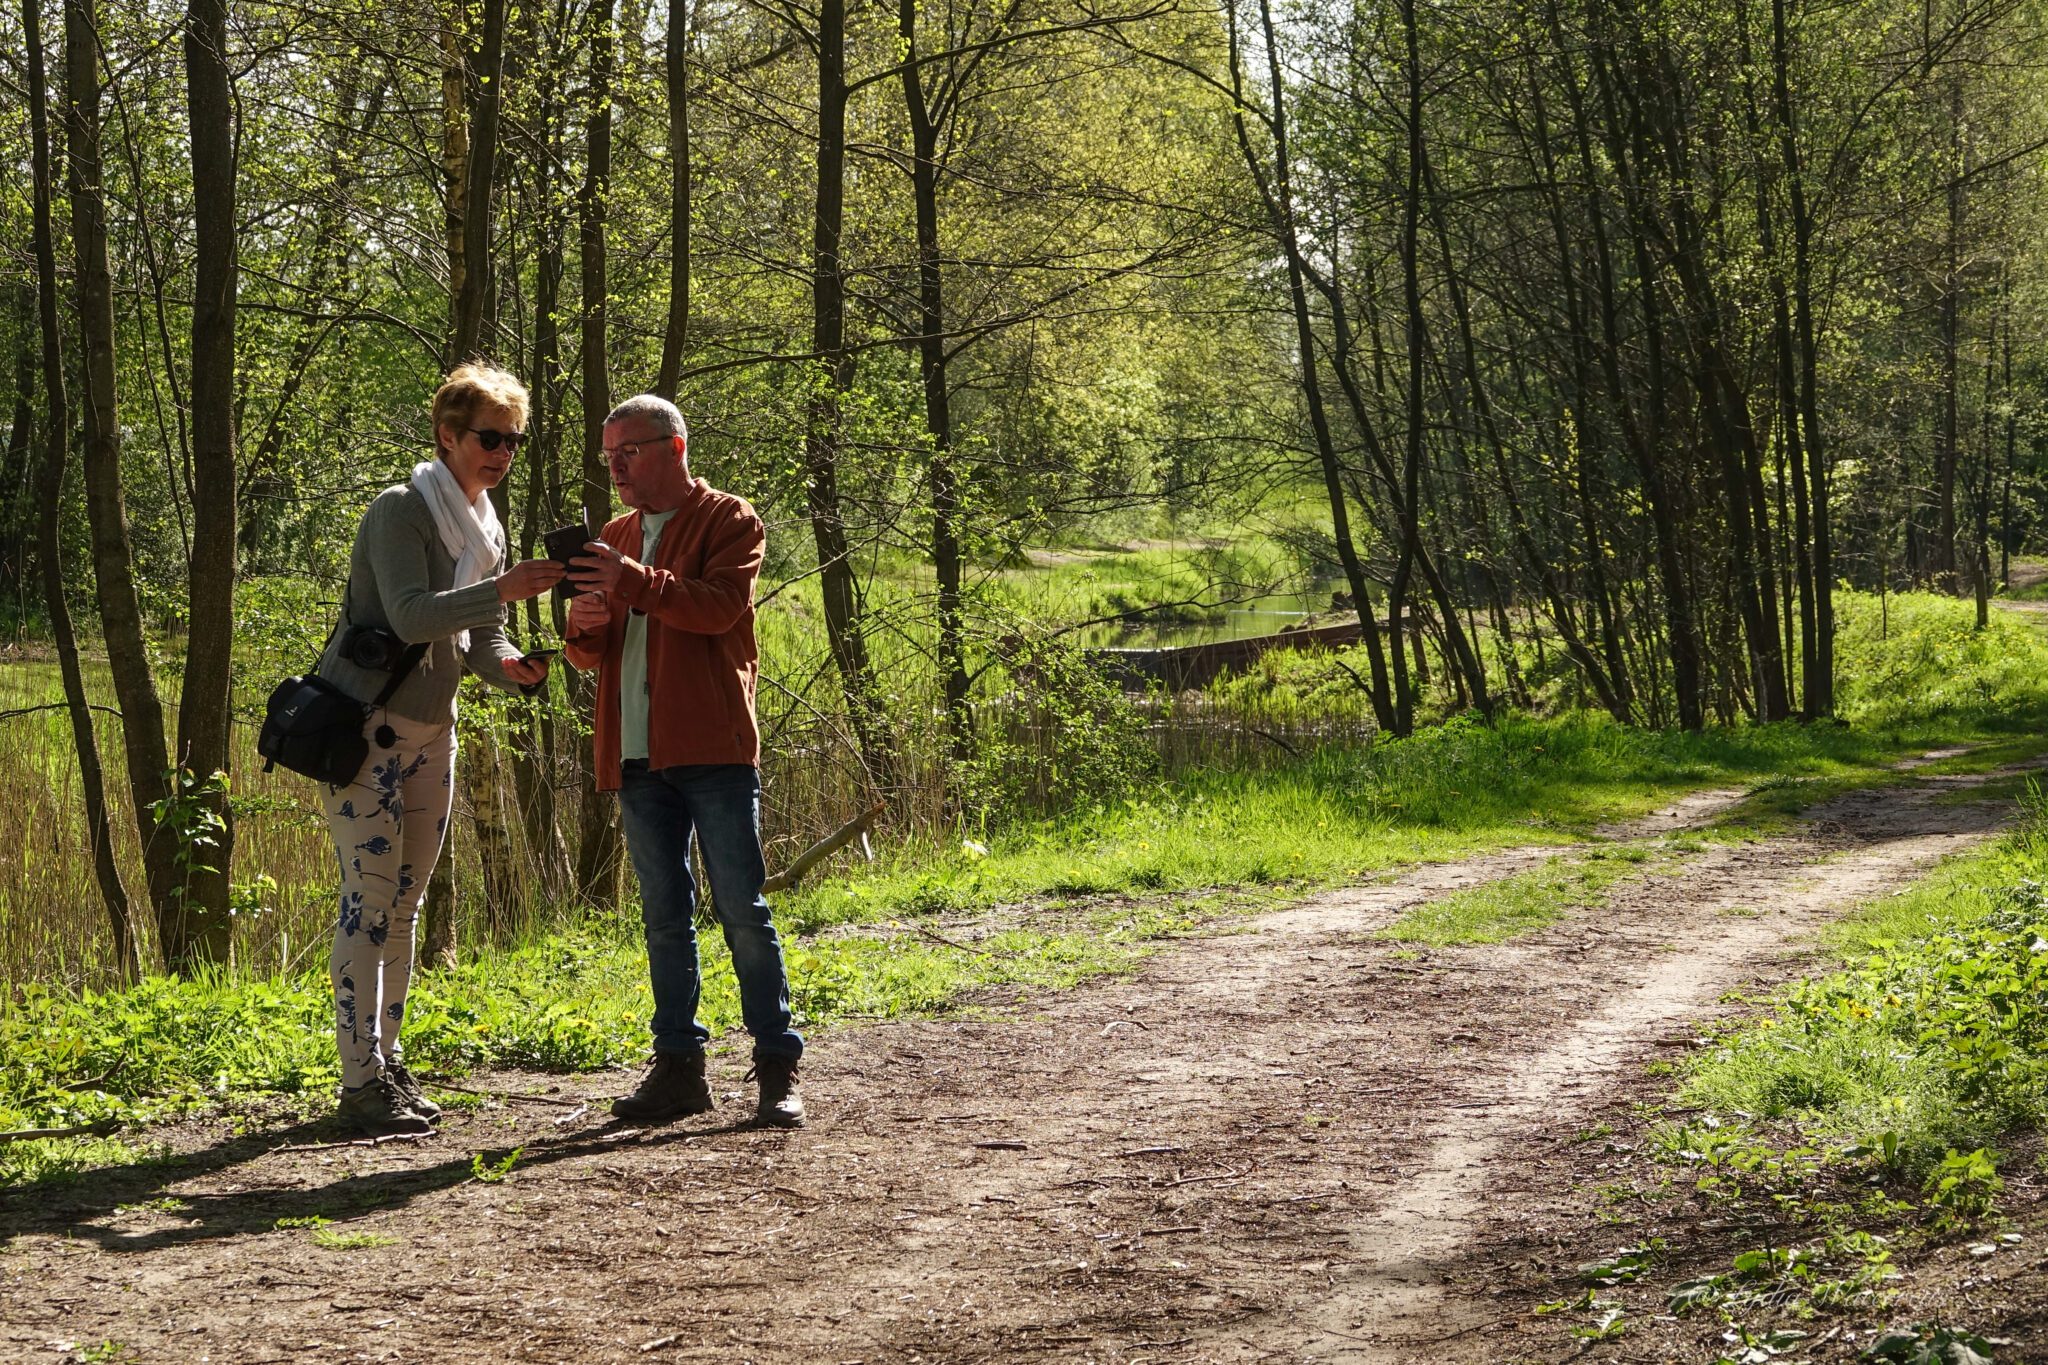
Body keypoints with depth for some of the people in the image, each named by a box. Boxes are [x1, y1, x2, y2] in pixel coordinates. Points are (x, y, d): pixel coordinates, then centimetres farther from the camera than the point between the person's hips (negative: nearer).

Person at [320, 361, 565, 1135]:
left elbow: (478, 638, 11)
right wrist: (502, 590, -37)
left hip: (429, 732, 8)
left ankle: (388, 1066, 14)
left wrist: (508, 666, -12)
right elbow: (411, 613, -27)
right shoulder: (400, 513, -13)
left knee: (404, 903, 9)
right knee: (369, 898, -10)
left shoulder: (486, 528, 12)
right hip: (361, 724, -8)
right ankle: (361, 1080, -10)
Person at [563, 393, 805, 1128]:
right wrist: (583, 627, -4)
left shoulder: (728, 521, 2)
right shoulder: (615, 537, 20)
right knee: (664, 916, 8)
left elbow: (720, 606, -16)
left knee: (742, 909, -5)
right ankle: (678, 1064, 13)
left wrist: (633, 582, -27)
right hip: (639, 756, 6)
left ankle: (778, 1067, 0)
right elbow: (591, 654, 20)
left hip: (713, 748, -6)